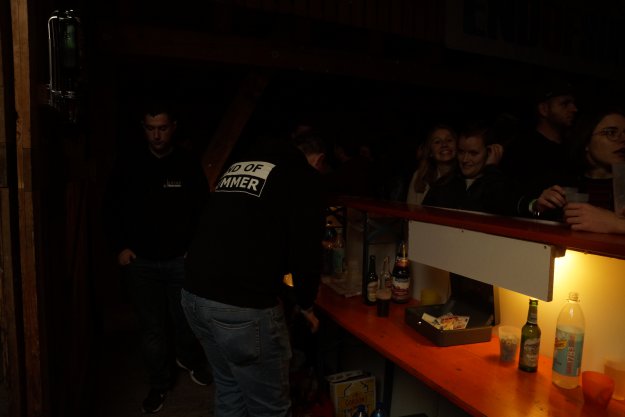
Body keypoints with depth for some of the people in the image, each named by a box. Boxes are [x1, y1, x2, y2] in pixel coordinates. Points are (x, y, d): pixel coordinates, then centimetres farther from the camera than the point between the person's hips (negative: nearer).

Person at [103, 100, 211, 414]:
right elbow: (112, 209, 6)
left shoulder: (189, 165, -2)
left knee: (186, 319, 10)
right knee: (152, 328, 7)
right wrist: (120, 247, -1)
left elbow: (203, 209, 4)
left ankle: (189, 359, 41)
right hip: (140, 261, 0)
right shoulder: (128, 164, -1)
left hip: (181, 259, 0)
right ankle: (159, 384, 27)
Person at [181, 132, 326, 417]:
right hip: (243, 306, -8)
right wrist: (306, 303, 10)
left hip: (194, 294, 8)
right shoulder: (304, 175, -3)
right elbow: (306, 248, -8)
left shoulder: (238, 166, 18)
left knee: (228, 387, 26)